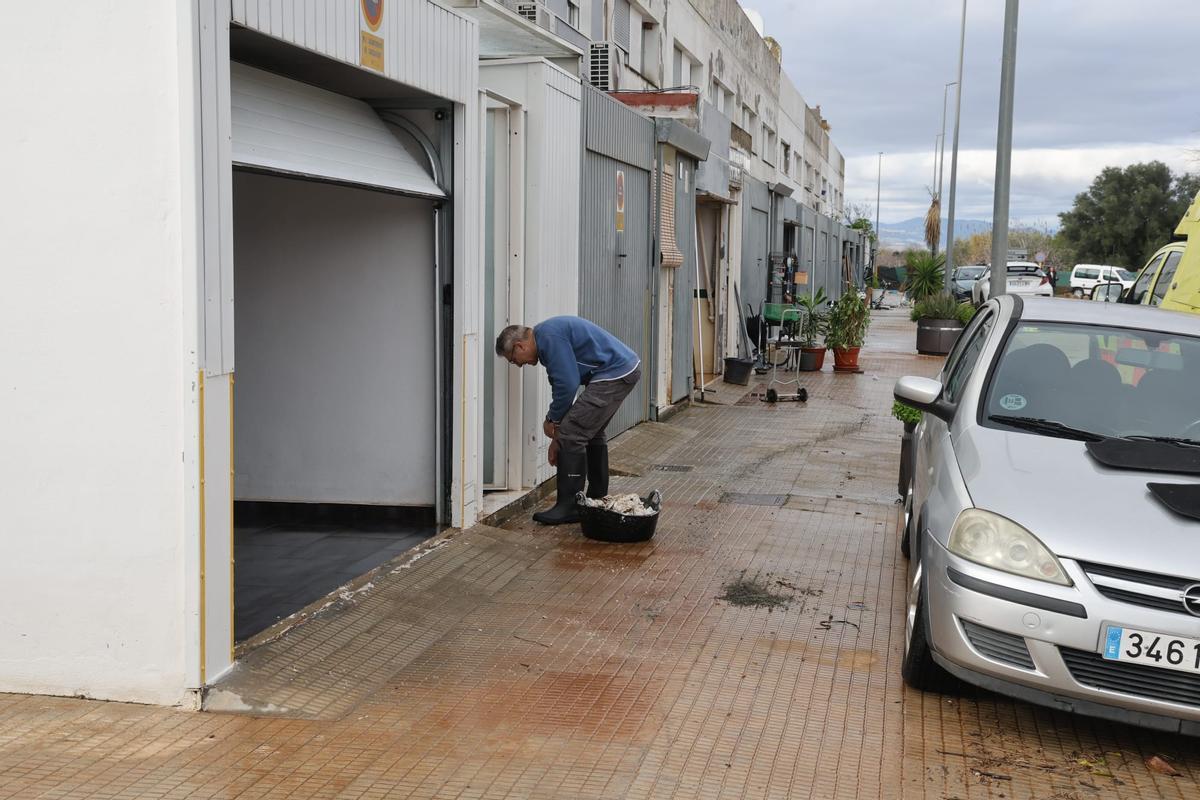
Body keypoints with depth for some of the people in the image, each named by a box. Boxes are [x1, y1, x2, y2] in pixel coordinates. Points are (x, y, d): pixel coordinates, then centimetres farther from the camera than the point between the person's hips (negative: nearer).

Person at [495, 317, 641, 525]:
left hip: (615, 373, -11)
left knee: (573, 434, -9)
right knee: (592, 433, 22)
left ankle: (569, 506, -4)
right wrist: (558, 437, 23)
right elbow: (561, 385, 23)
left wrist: (552, 420, -4)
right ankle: (597, 500, 31)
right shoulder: (546, 338, 18)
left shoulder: (549, 338, -15)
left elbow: (567, 384, -20)